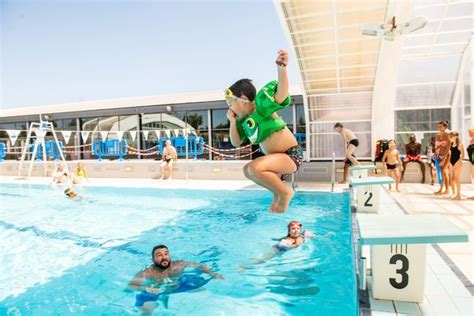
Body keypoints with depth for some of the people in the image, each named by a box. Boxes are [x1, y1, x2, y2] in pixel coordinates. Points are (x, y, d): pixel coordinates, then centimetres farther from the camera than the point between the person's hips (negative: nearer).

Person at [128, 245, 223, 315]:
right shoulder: (147, 273, -29)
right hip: (153, 293, -5)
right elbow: (130, 285, -35)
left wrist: (211, 274, -24)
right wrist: (146, 288, -51)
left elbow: (199, 266, -11)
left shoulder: (179, 265, -20)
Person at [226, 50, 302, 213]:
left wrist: (281, 68, -48)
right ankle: (277, 193, 21)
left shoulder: (261, 105, -14)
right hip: (277, 157, 10)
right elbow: (236, 143, 11)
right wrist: (232, 121, 0)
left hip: (291, 155, -10)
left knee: (255, 168, -31)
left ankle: (285, 192, -10)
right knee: (247, 170, 22)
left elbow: (281, 96, -32)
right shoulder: (244, 121, 10)